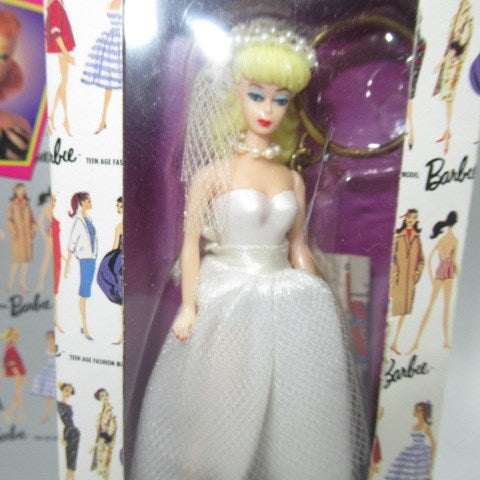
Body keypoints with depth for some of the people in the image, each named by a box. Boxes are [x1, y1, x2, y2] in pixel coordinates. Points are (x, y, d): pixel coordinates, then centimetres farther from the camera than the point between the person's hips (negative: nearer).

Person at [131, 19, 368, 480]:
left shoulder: (292, 178, 6)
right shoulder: (212, 172, -5)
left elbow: (298, 246, 10)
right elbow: (191, 243, -4)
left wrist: (315, 304, 10)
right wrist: (189, 306, -9)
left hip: (284, 299, 4)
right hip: (226, 299, -3)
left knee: (290, 398, 10)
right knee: (222, 405, 8)